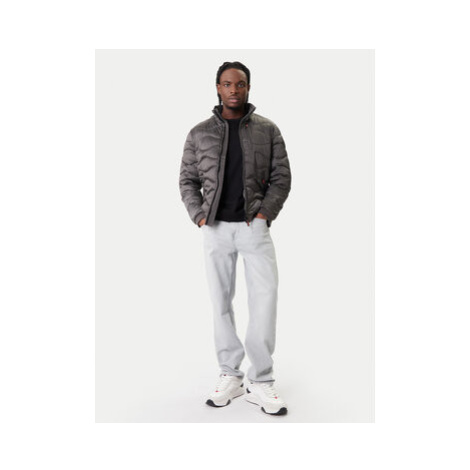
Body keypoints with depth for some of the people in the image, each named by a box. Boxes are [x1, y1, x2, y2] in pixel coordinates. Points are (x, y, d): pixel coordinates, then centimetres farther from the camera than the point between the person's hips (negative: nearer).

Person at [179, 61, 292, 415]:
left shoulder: (267, 130, 6)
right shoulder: (200, 133, 7)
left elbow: (282, 176, 4)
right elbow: (187, 180, 11)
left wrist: (266, 212, -8)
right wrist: (198, 215, -2)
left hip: (254, 226, -1)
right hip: (216, 228, 2)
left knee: (265, 300, -8)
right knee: (221, 302, 6)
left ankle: (261, 383, 1)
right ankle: (230, 376, 17)